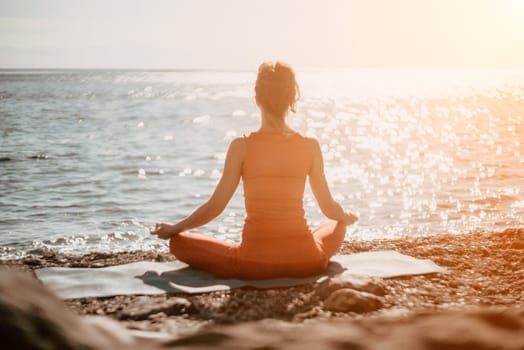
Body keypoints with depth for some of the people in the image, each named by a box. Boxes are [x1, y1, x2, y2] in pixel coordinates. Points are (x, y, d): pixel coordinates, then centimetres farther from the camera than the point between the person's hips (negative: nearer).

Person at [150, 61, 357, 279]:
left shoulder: (242, 146, -9)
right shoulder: (310, 146, -4)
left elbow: (215, 206, -6)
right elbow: (329, 208, 6)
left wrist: (173, 229, 11)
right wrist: (347, 218, 30)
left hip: (255, 263, -3)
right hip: (306, 261, 3)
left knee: (179, 243, 15)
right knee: (336, 227, 36)